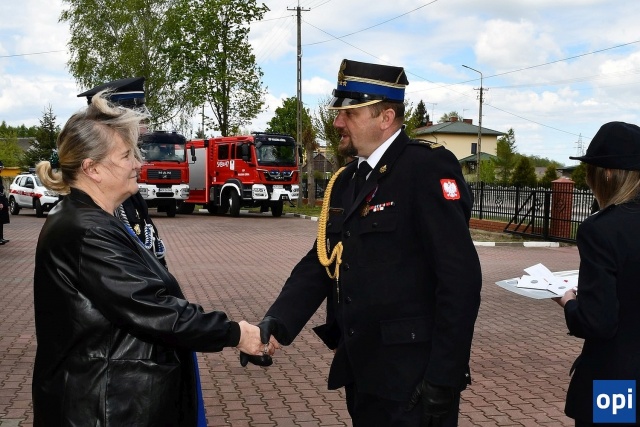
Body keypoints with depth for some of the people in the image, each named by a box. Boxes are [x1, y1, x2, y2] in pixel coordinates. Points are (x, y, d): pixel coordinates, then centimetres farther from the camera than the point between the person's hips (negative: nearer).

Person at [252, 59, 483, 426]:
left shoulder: (428, 168, -14)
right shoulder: (346, 181, 10)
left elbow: (461, 278, -20)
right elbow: (321, 263, 8)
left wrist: (443, 380, -20)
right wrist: (276, 323, -9)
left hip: (412, 378, -7)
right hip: (361, 372, 8)